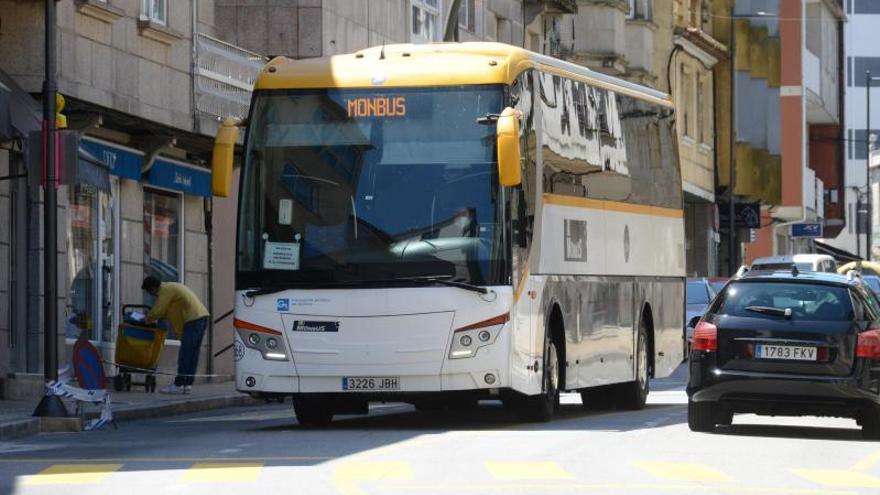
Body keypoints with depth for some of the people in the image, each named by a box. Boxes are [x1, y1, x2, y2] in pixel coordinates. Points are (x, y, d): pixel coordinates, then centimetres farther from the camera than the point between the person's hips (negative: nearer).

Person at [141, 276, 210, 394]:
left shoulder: (165, 290, -7)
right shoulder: (171, 287, 23)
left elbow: (156, 311, -7)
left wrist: (147, 320, 10)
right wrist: (157, 319, 20)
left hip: (193, 319, -10)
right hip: (202, 317, 10)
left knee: (185, 354, -8)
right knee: (192, 354, 9)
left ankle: (178, 385, -8)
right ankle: (188, 384, 10)